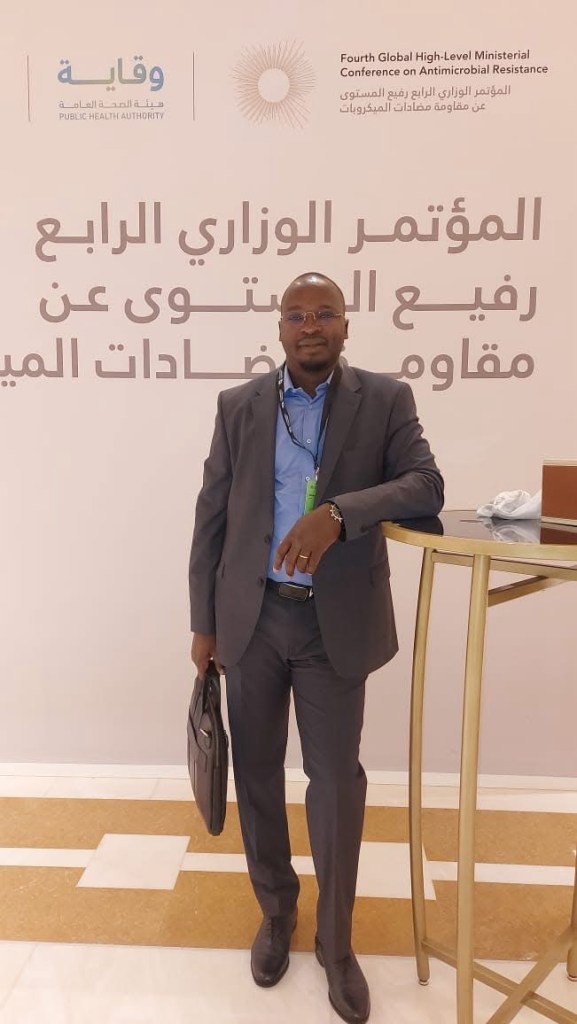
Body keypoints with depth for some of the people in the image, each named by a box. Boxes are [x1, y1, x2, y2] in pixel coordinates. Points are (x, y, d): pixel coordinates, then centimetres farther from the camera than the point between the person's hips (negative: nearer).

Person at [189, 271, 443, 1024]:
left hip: (335, 622, -1)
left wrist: (337, 513, -29)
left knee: (337, 780, 8)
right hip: (251, 616, 2)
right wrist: (204, 622, 3)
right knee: (257, 774, 14)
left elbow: (425, 486, -12)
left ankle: (335, 939, 30)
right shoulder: (239, 406, 3)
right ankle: (276, 912, 38)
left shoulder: (385, 399, -1)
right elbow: (212, 518, 4)